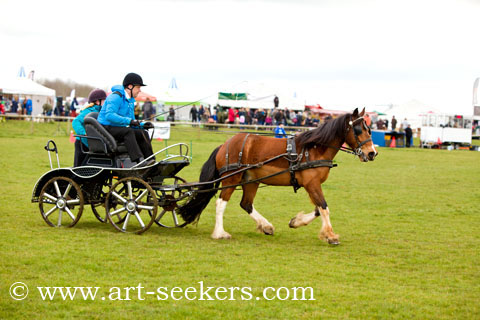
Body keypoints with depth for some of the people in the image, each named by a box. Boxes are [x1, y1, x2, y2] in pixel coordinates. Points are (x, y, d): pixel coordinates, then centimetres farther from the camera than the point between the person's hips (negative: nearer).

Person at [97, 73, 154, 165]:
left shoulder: (130, 100, 15)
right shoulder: (116, 97, -15)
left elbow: (132, 122, 19)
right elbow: (109, 115, -29)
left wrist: (142, 125, -2)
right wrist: (128, 121, -34)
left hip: (119, 128, 9)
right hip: (106, 128, -9)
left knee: (143, 133, -7)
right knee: (128, 131, -34)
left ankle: (149, 160, -14)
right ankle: (138, 160, -45)